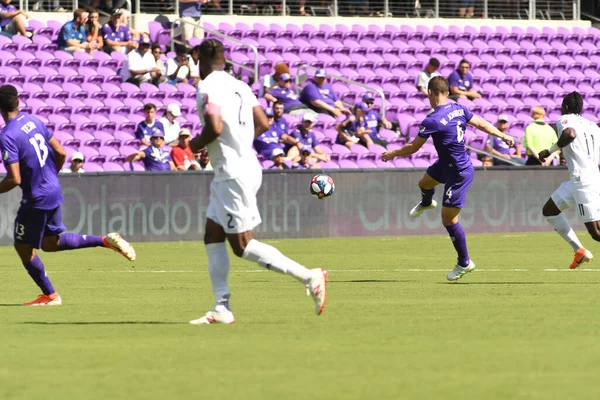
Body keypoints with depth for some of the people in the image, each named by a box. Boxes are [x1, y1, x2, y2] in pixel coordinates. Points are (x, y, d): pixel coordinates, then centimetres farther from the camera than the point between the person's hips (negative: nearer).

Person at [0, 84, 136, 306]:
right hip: (54, 192, 8)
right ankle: (106, 241, 14)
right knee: (51, 243, 23)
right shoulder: (33, 121, 3)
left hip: (36, 198, -8)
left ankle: (50, 295, 17)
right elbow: (61, 153, 7)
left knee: (23, 247, 10)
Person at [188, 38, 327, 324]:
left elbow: (215, 128, -26)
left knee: (242, 245, -5)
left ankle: (309, 276, -8)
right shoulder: (239, 86, 11)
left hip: (234, 174, -9)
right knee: (212, 237, 11)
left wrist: (195, 145, -6)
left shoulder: (207, 89, -14)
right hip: (246, 166, 9)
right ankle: (222, 309, 8)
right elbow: (262, 123, 13)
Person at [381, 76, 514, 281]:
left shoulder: (431, 121, -28)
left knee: (449, 220, 1)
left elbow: (413, 147, -17)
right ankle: (426, 203, 70)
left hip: (458, 174, -9)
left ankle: (465, 263, 13)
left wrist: (392, 154, 1)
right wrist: (503, 136, 17)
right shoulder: (459, 109, -7)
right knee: (425, 182, 33)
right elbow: (481, 124, 5)